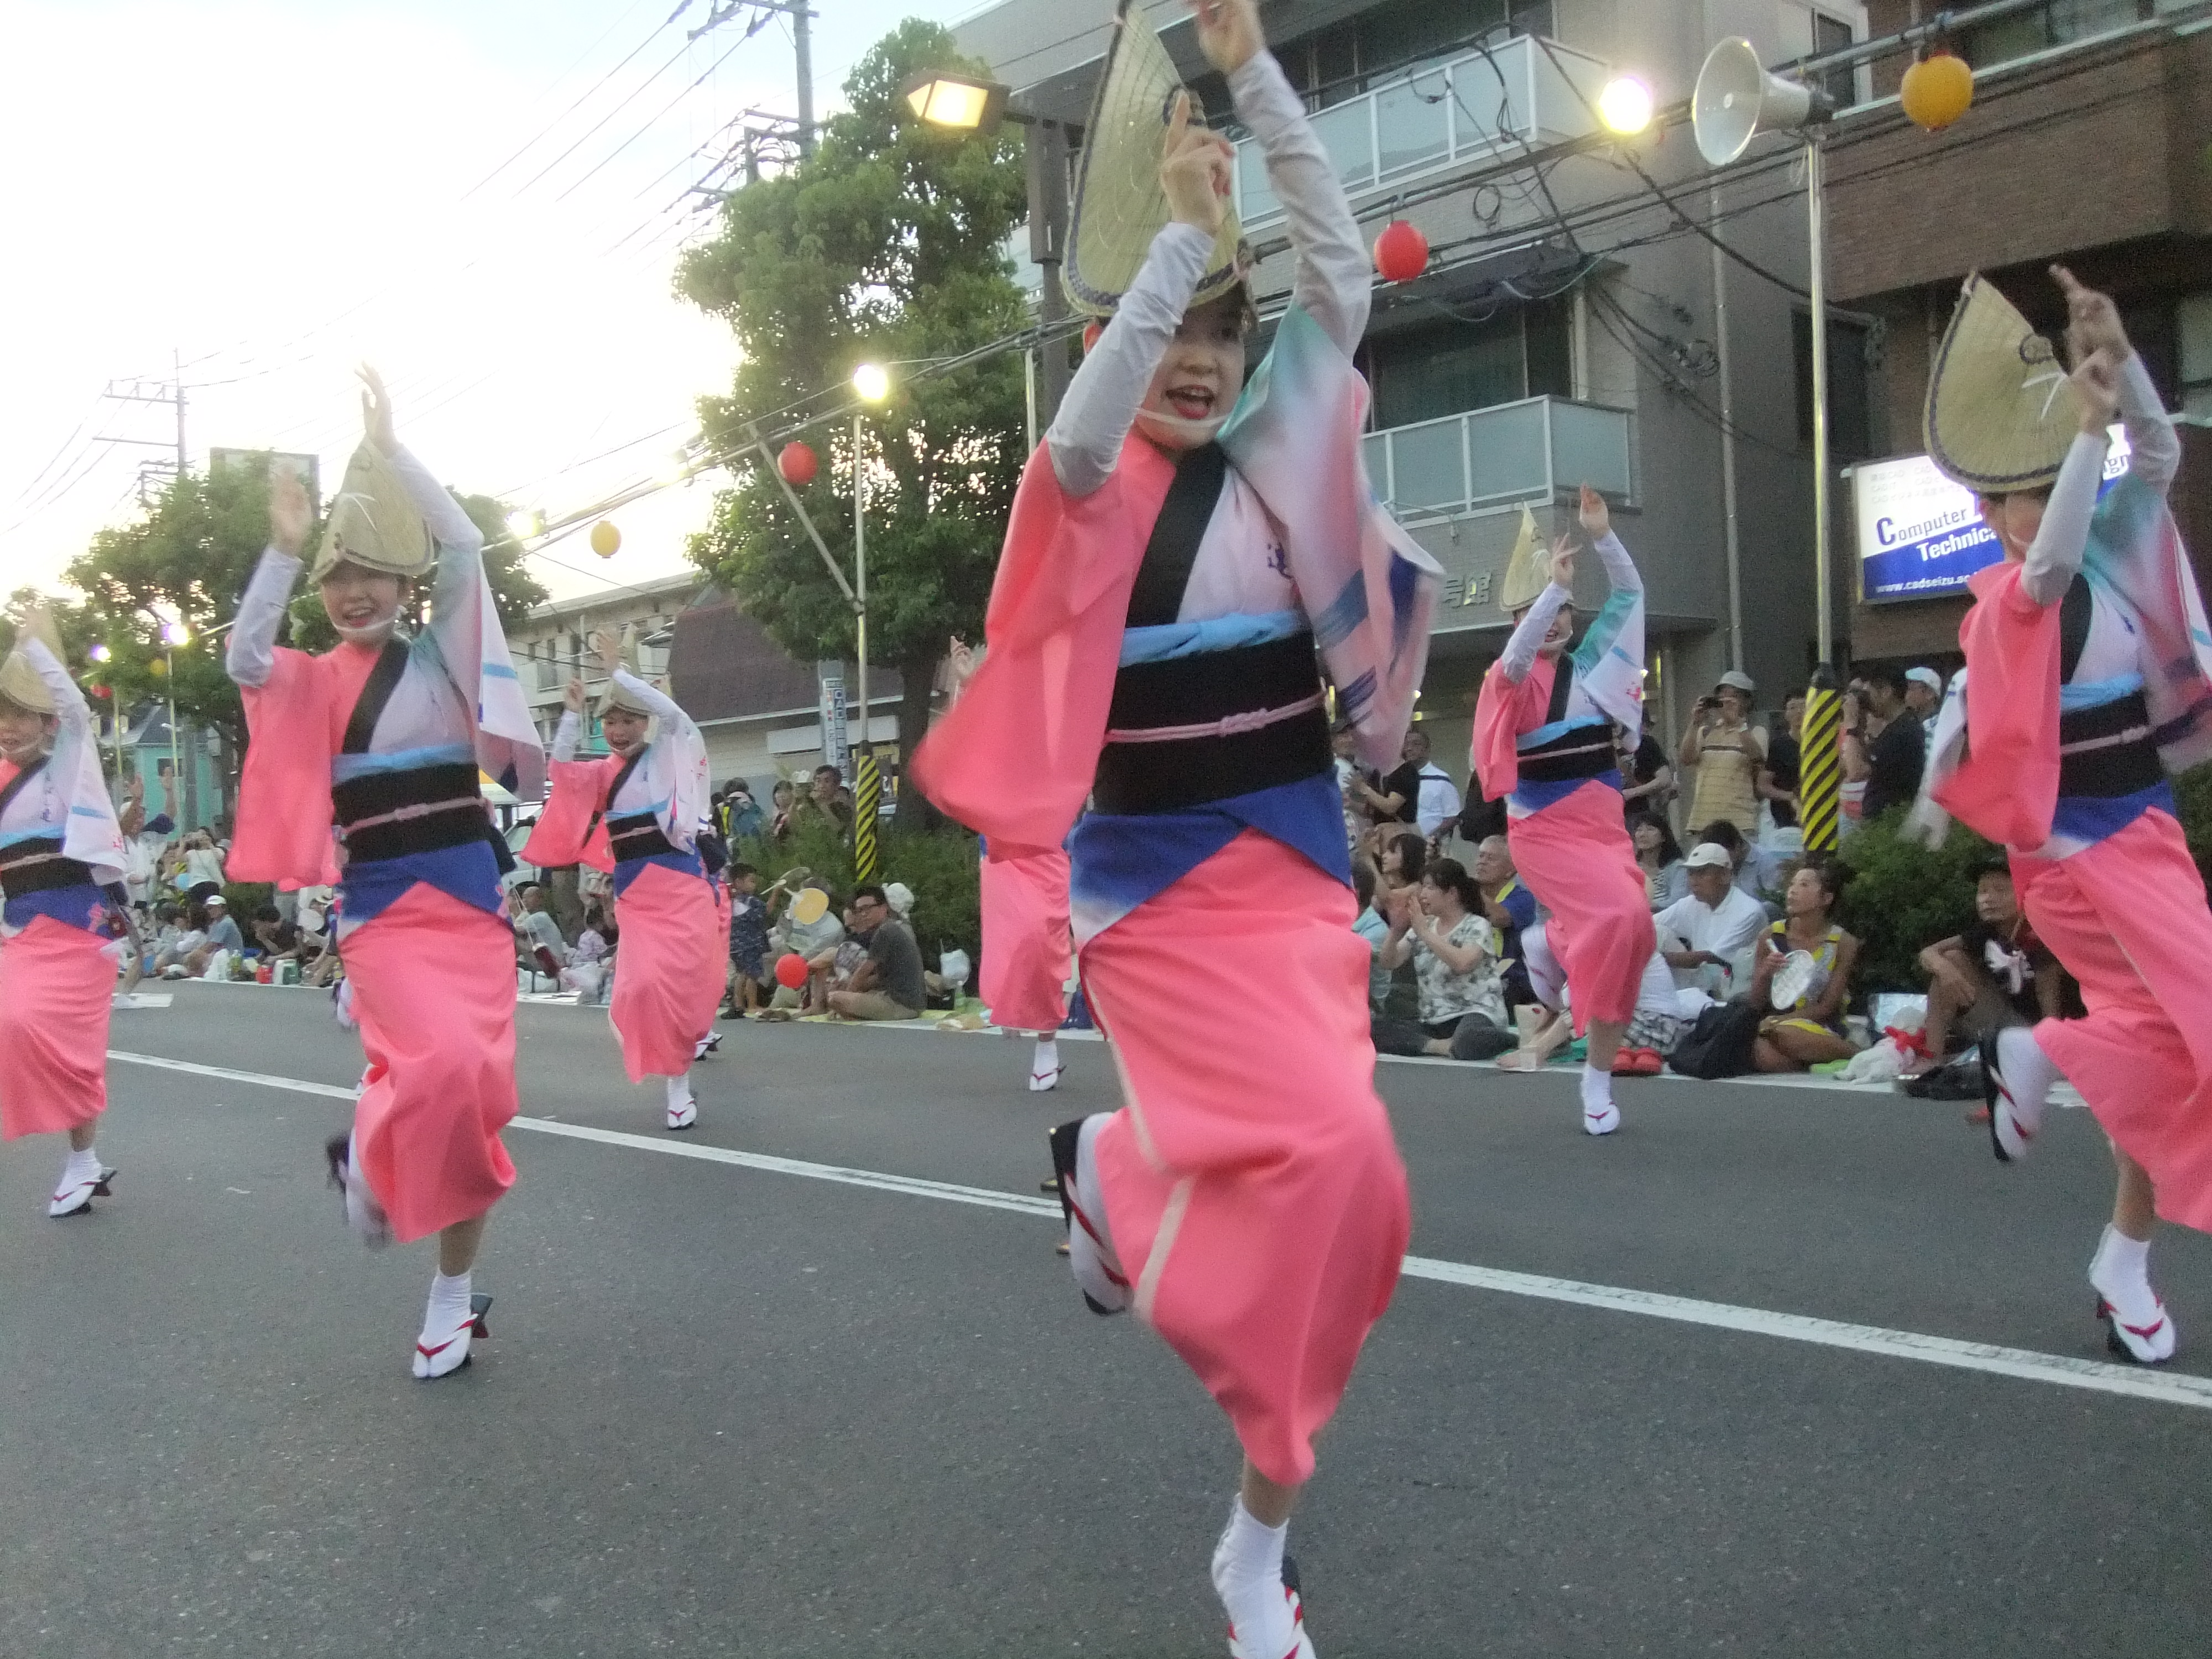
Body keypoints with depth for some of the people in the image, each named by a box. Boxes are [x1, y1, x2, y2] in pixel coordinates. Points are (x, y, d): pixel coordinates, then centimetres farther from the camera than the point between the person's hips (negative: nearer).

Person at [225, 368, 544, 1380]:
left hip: (467, 893, 1)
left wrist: (387, 449, -9)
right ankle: (370, 1162, 10)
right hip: (380, 904, -1)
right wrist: (285, 547, -18)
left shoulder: (442, 656, 5)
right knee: (438, 1066, -24)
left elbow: (465, 547, -8)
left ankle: (452, 1290, 14)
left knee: (470, 1090, -1)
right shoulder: (314, 683, 7)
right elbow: (243, 661, -14)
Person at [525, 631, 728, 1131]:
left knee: (680, 980, -10)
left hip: (681, 886, -3)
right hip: (635, 894, 3)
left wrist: (617, 671, -14)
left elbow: (674, 714, -15)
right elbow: (562, 770, -1)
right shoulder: (603, 773, 14)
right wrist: (572, 713, -7)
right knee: (646, 986, -8)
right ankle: (677, 1085, 3)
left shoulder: (666, 755, 3)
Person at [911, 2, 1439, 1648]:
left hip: (1293, 854, 4)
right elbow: (1086, 428, -25)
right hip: (1156, 866, -4)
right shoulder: (1094, 491, -1)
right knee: (1323, 1153, -17)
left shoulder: (1280, 460, 6)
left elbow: (1343, 273, -3)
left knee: (1311, 1173, -2)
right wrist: (1182, 231, -22)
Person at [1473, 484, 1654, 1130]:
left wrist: (1603, 536, -4)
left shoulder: (1589, 665, 10)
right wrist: (1555, 584, -32)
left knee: (1630, 935, -2)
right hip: (1546, 827, -5)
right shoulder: (1513, 680, -3)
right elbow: (1518, 657, -26)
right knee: (1618, 918, -25)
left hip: (1604, 821, 5)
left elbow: (1630, 595, 7)